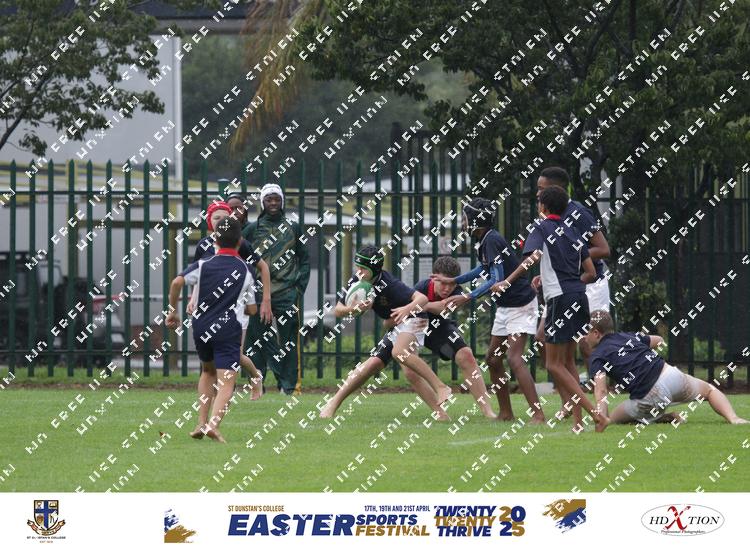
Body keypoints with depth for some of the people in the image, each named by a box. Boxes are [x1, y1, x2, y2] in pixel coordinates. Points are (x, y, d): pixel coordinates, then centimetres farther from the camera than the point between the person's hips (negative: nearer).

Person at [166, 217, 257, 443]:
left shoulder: (203, 264, 1)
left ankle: (202, 422, 18)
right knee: (226, 382, -7)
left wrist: (173, 311, -3)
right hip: (229, 329, -3)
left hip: (201, 328, 3)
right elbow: (252, 309, 8)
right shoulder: (245, 270, 4)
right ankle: (213, 424, -30)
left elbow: (177, 282, -15)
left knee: (208, 371, 26)